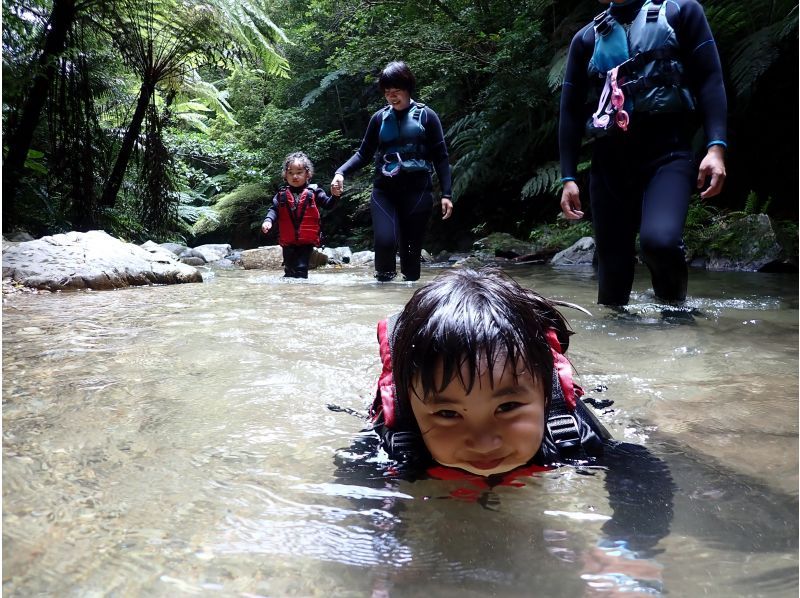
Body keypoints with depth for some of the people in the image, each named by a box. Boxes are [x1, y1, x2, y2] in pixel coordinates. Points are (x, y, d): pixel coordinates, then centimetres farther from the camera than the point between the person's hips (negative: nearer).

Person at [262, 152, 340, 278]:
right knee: (289, 270, 14)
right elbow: (274, 209, 2)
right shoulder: (282, 194, 4)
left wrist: (335, 195, -22)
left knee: (301, 270, -3)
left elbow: (328, 204, -2)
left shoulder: (314, 192, -1)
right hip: (288, 241, 2)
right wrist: (268, 220, -17)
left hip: (307, 241, -2)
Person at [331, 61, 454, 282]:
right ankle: (384, 281, 5)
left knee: (412, 248, 1)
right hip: (384, 191, 1)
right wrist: (340, 172, -5)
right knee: (385, 241, -18)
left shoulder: (426, 115, 4)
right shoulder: (380, 118, 10)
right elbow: (364, 154, 12)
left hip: (417, 191, -1)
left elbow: (440, 157, 3)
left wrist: (446, 193, -5)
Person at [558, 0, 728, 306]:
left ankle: (673, 300, 2)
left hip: (667, 152, -3)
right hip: (609, 161, 3)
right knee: (612, 272, 1)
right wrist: (568, 178, 4)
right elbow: (570, 111, 14)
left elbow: (710, 79, 2)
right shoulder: (586, 38, 17)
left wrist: (716, 146, -13)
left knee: (660, 240, -28)